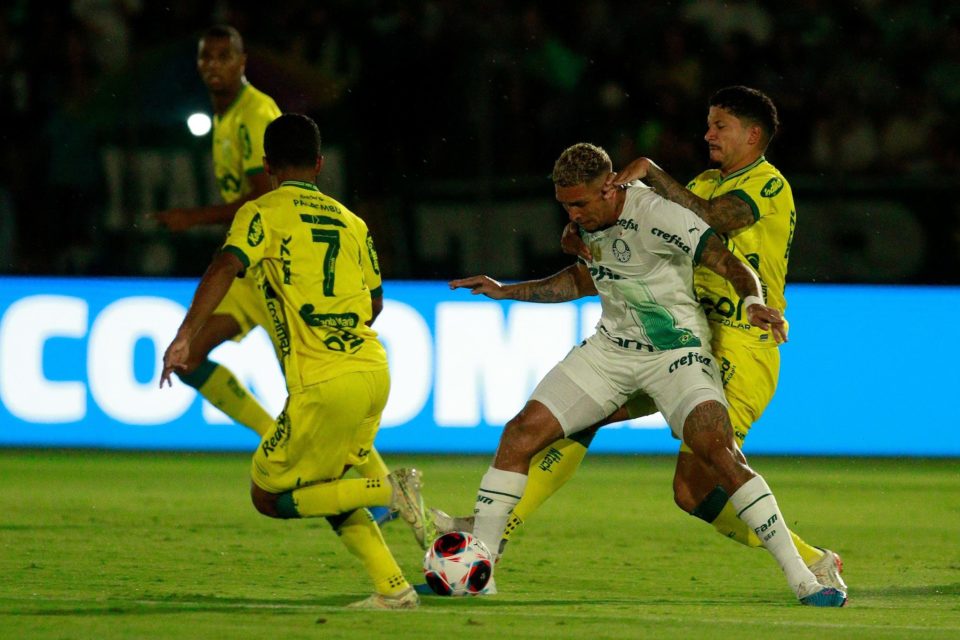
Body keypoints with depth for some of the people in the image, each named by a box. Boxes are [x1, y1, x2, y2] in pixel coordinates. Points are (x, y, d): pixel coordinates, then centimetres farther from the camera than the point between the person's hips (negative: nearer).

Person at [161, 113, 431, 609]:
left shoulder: (263, 213, 0)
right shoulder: (350, 221, 17)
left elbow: (224, 269, -18)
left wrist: (184, 338, -25)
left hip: (323, 384, -7)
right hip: (373, 371, 7)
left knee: (269, 497, 6)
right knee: (322, 487, 23)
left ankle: (390, 491, -11)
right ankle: (392, 589, 10)